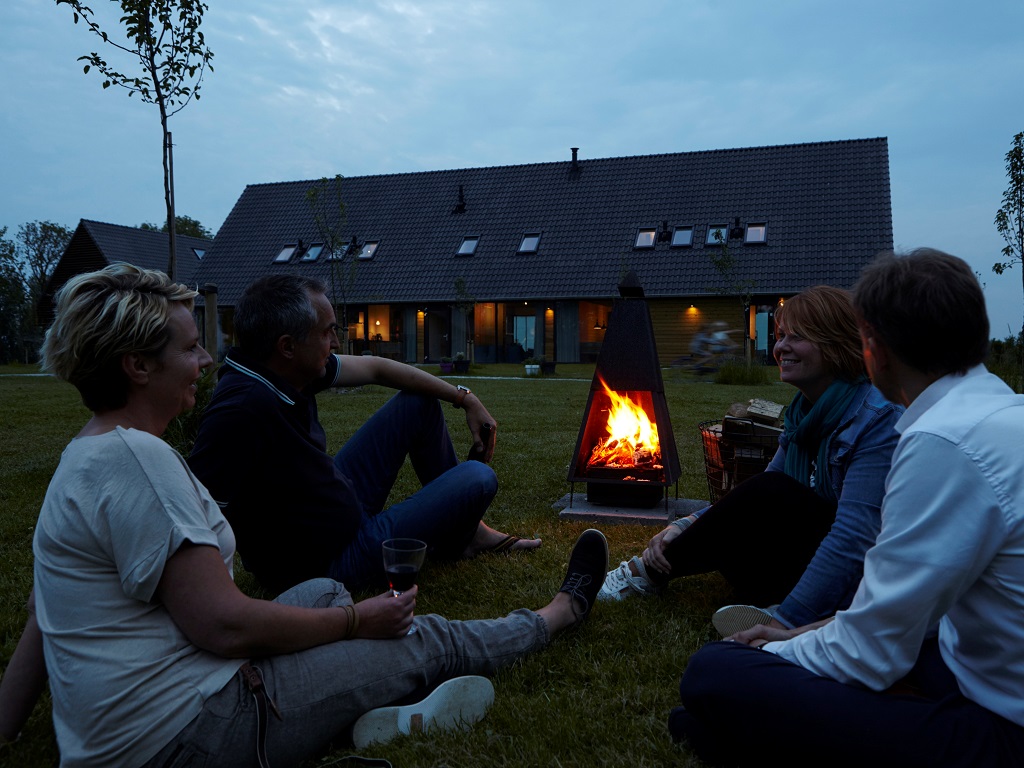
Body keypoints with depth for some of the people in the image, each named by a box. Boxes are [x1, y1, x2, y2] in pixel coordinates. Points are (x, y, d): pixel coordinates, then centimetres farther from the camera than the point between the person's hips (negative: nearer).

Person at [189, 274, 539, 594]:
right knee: (478, 478, -7)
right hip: (331, 561, -9)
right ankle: (451, 545, 29)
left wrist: (465, 399, 8)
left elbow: (375, 368, 4)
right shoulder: (241, 412, -36)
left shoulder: (285, 370, -8)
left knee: (419, 403, 14)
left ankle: (469, 526, 29)